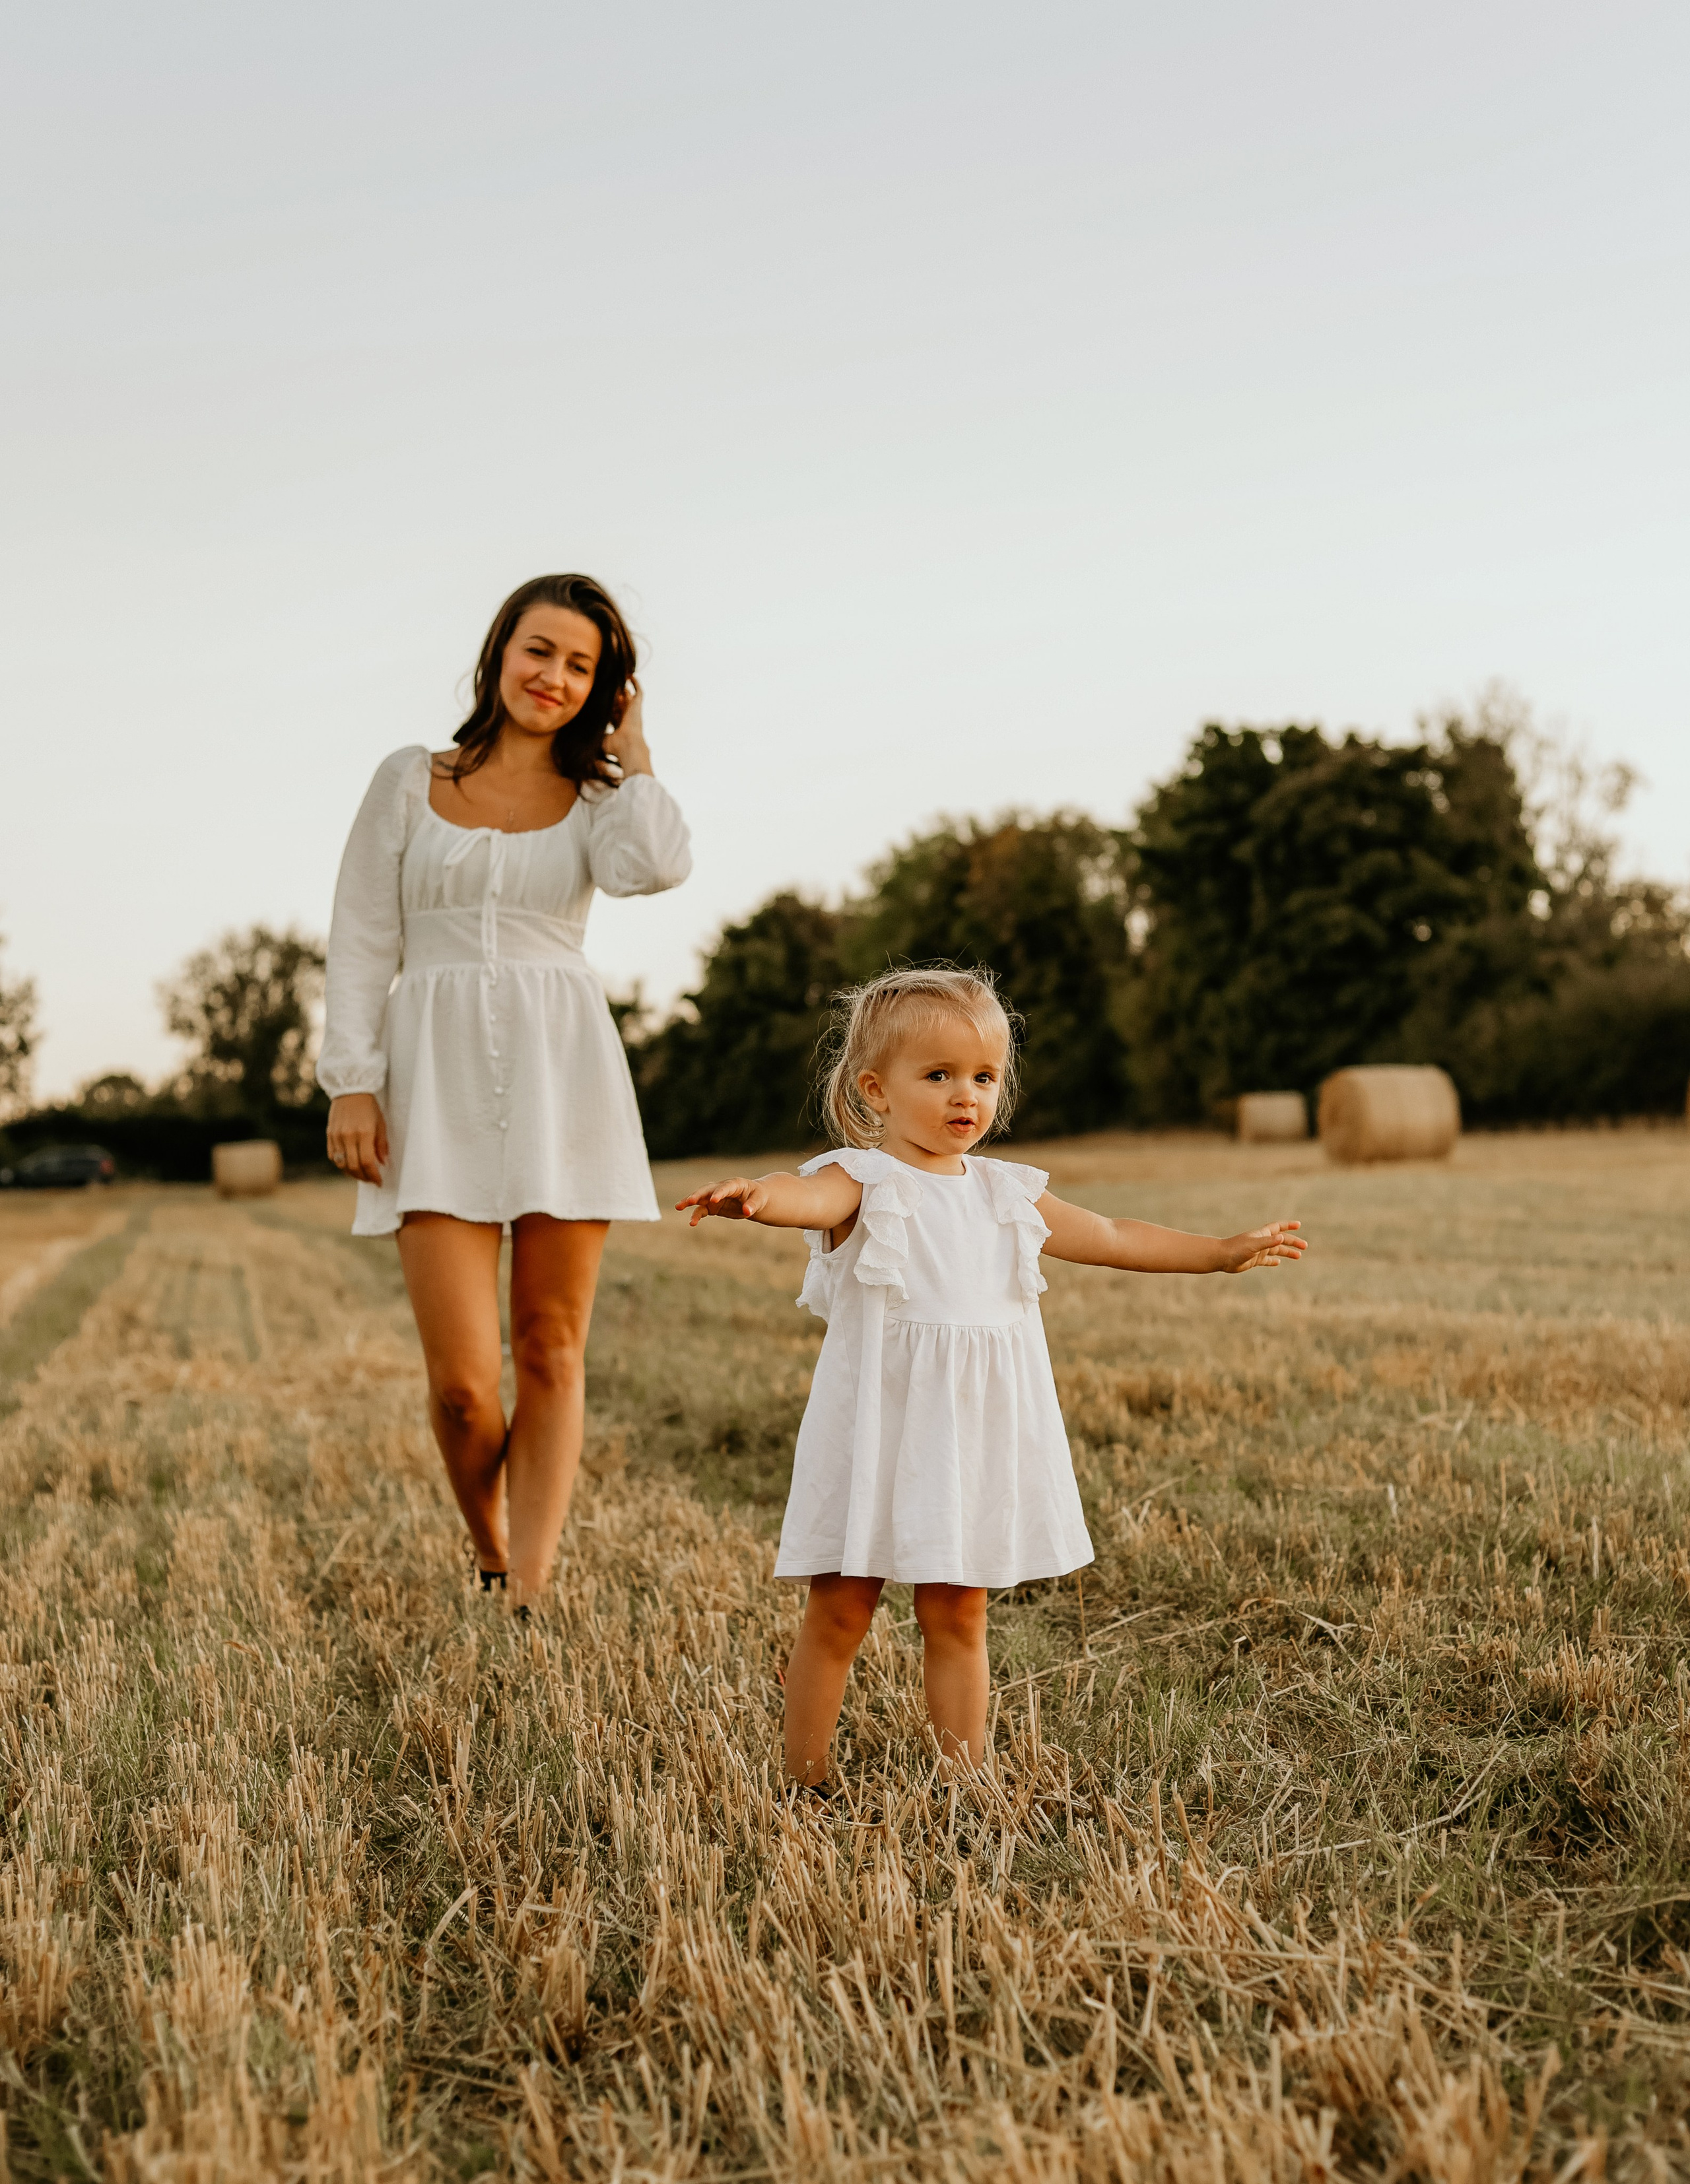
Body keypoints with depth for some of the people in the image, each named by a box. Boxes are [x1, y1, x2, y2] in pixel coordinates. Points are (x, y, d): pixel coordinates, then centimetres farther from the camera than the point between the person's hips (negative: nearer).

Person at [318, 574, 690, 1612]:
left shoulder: (597, 797, 11)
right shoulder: (410, 782, 10)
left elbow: (654, 867, -13)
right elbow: (363, 941, 8)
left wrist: (632, 747, 2)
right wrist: (352, 1083, -2)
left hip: (563, 1073, 1)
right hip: (439, 1079, -1)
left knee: (552, 1354, 1)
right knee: (463, 1380, -8)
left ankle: (528, 1605, 6)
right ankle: (490, 1555, 20)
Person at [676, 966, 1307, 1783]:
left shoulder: (1004, 1193, 11)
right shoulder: (863, 1180, -7)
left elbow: (1112, 1238, 22)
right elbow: (814, 1197, -31)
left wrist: (1225, 1250, 23)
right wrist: (757, 1193, -55)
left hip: (976, 1438, 5)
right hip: (879, 1434, -4)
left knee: (957, 1617, 12)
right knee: (838, 1614, 3)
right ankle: (803, 1785, 16)